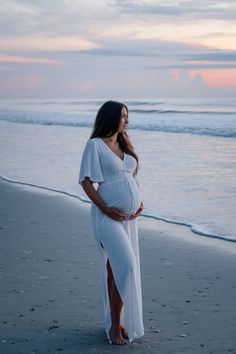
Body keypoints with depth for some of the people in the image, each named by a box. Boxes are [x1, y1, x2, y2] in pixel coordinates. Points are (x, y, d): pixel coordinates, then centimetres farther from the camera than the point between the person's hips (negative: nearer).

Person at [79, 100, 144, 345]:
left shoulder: (123, 145, 14)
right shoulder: (95, 145, -8)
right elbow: (86, 182, -11)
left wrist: (140, 203, 6)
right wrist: (106, 209, -17)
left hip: (129, 216, 7)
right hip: (108, 216, -7)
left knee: (117, 268, 11)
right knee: (124, 266, -16)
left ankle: (116, 321, 20)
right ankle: (115, 325, -5)